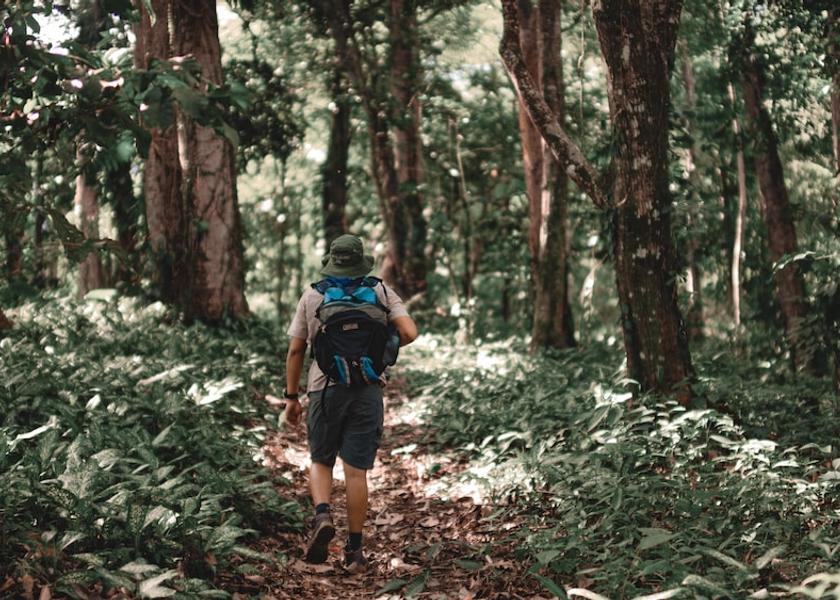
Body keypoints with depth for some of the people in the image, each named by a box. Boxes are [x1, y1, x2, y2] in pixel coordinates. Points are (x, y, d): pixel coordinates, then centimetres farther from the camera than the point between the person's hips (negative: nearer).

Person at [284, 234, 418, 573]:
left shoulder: (312, 296, 4)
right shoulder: (381, 292, 3)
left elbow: (295, 350, 4)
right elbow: (409, 333, -8)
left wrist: (291, 397, 12)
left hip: (325, 389, 0)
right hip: (367, 390, 0)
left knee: (321, 461, 18)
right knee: (356, 471, 5)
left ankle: (323, 516, -9)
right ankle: (354, 551, 8)